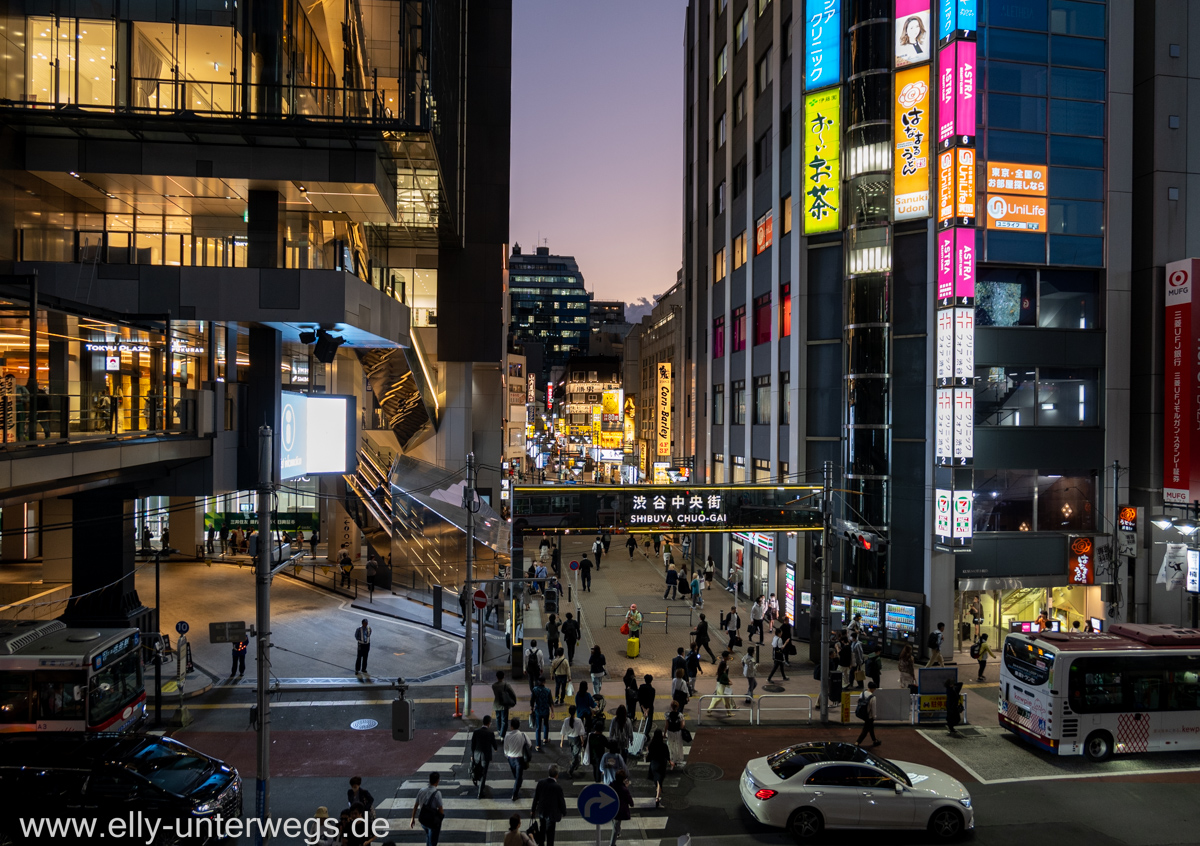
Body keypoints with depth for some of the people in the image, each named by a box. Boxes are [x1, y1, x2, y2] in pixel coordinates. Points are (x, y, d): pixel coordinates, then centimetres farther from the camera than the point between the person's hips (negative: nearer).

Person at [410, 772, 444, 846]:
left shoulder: (421, 790, -8)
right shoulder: (437, 793, -25)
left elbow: (415, 806, 1)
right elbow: (440, 809, -17)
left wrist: (413, 818, 13)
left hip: (423, 820, 6)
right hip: (433, 822, -5)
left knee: (428, 836, 33)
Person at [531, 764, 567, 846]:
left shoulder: (541, 783, -16)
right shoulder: (558, 787, -28)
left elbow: (536, 797, -4)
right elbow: (561, 801, -16)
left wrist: (533, 809, 10)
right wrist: (564, 812, 2)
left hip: (541, 811, 5)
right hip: (552, 813, -5)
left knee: (542, 828, 28)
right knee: (550, 833, 13)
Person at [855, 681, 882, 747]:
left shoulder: (862, 693, -6)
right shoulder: (873, 697, -25)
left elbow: (859, 703, 3)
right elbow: (873, 708, -17)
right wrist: (874, 717, -2)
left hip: (861, 714, 7)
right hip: (868, 716, -7)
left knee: (871, 727, 26)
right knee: (865, 730, 7)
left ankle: (874, 740, 42)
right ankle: (857, 743, 4)